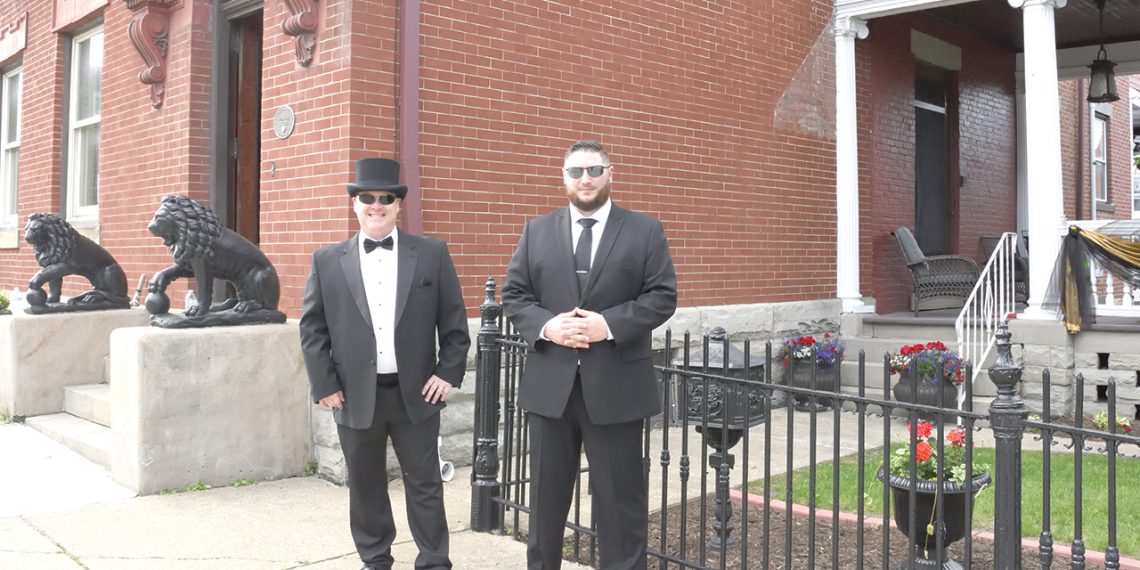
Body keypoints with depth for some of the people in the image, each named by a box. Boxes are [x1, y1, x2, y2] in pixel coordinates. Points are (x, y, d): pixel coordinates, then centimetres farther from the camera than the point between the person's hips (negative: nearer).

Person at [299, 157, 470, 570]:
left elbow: (454, 320, 3)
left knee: (425, 484, 7)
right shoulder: (328, 260, 3)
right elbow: (312, 328, 4)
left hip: (415, 394, -1)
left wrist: (448, 373, -3)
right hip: (356, 397, 1)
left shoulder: (432, 254, 1)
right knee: (365, 486, 12)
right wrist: (325, 386, -2)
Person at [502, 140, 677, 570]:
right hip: (550, 384, 2)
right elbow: (513, 295, 7)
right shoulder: (536, 231, 10)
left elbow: (663, 297, -3)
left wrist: (610, 324, -17)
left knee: (620, 497, 6)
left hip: (616, 385, -2)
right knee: (547, 493, 14)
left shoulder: (645, 231, 3)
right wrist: (545, 325, -13)